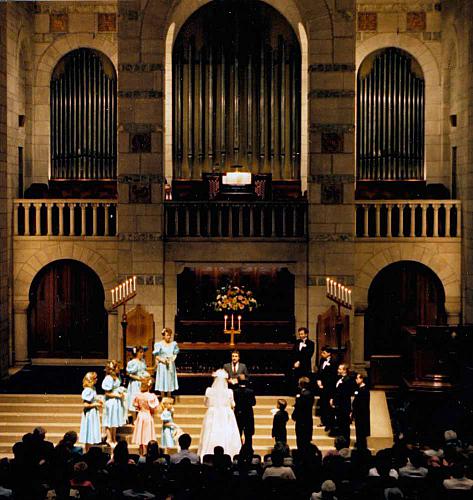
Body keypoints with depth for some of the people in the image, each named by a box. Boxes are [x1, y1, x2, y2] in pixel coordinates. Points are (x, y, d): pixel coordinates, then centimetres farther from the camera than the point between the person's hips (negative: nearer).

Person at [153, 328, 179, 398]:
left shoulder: (173, 344, 6)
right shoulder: (159, 344, -5)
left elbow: (175, 354, 12)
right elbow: (157, 356, -4)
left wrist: (173, 359, -8)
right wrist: (163, 360, -18)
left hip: (171, 366, 4)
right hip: (162, 366, -4)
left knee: (170, 382, 8)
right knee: (163, 383, -2)